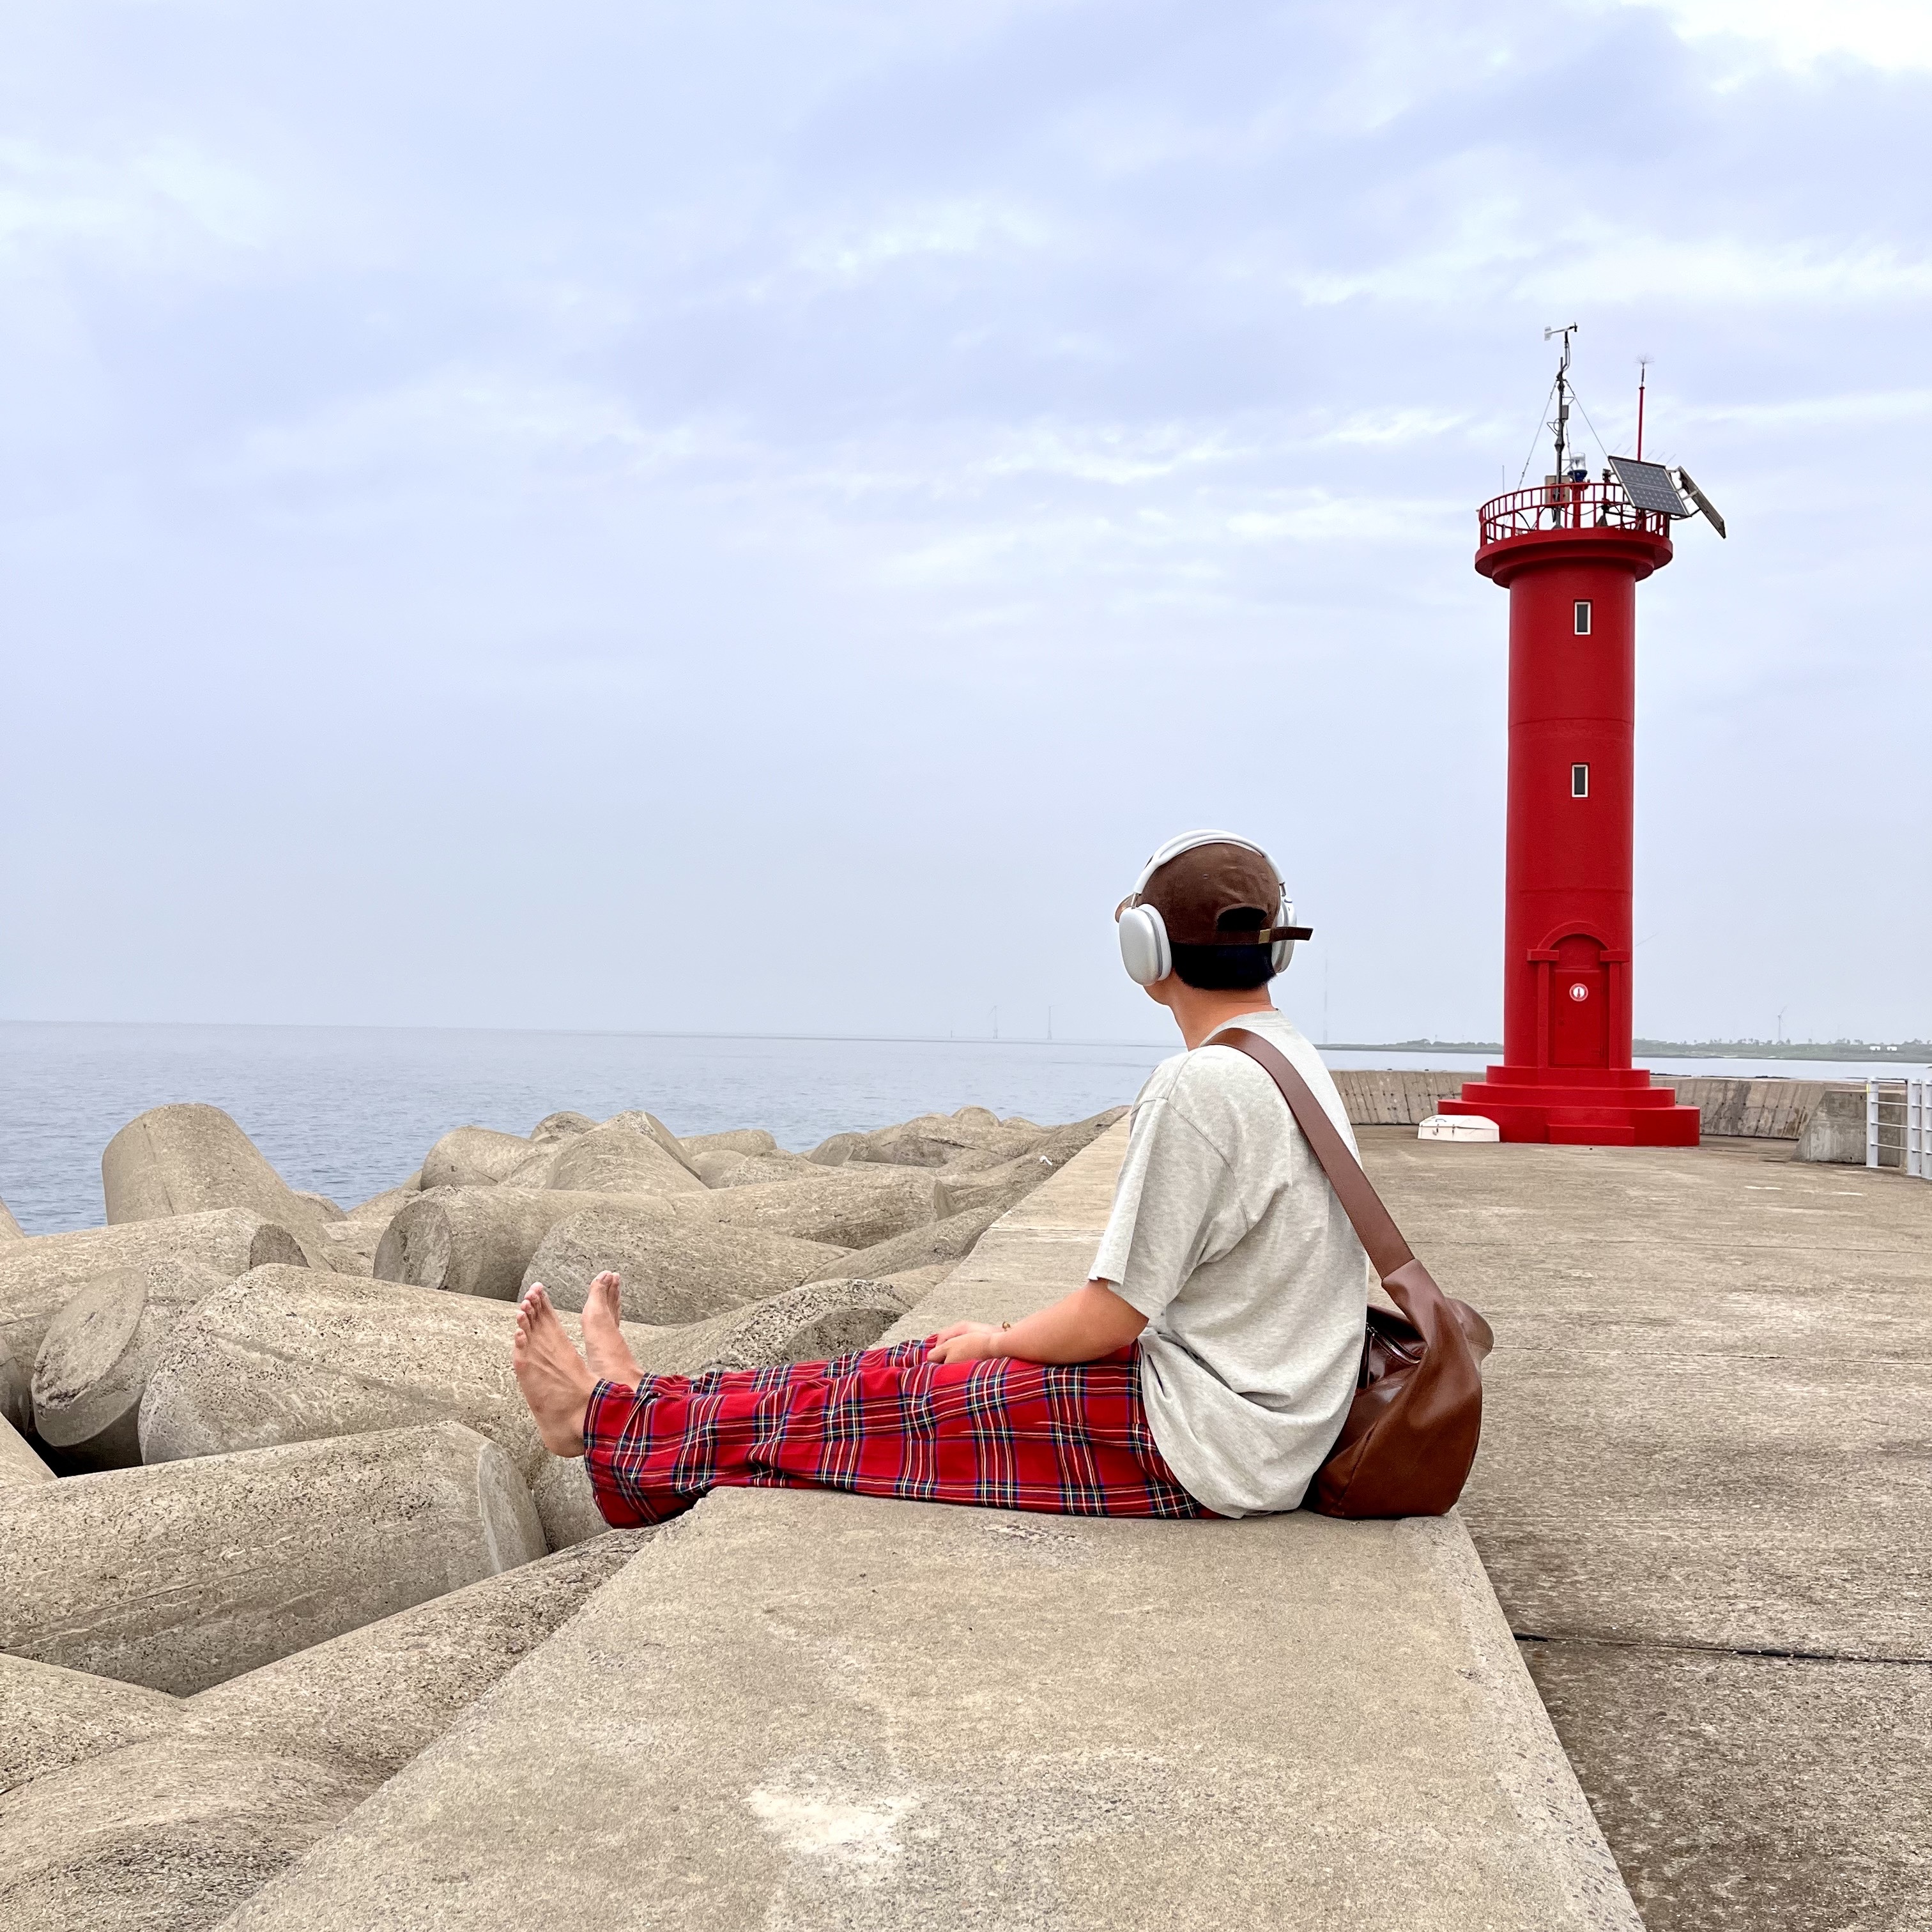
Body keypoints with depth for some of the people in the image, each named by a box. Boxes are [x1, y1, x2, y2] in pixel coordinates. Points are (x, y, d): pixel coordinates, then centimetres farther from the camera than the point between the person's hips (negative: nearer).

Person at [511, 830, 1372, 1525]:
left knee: (887, 1405, 0)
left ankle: (610, 1421, 17)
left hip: (1198, 1442, -8)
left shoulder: (1202, 1086, -22)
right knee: (931, 1359, 13)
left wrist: (1002, 1339, 1)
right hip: (1252, 1411, 9)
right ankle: (654, 1405, 26)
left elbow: (1113, 1316, -19)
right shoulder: (1295, 1061, 9)